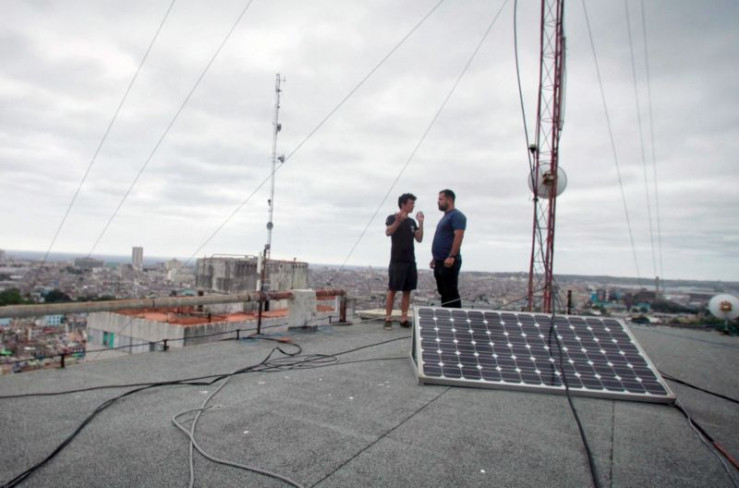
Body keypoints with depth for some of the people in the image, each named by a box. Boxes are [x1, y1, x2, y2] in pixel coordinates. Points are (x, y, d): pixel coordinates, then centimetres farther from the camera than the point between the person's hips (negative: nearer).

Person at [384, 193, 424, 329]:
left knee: (407, 291, 7)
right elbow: (388, 232, -22)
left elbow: (419, 239, 9)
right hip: (397, 261, -6)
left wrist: (421, 223, 0)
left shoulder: (412, 221, 15)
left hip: (410, 261, 6)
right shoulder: (392, 218, -3)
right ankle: (388, 318, 2)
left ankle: (404, 318, 12)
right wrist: (398, 221, -39)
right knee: (392, 290, -3)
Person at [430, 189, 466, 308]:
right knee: (443, 292, 12)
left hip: (449, 262, -10)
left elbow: (458, 236, -20)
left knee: (451, 293, -8)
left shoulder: (456, 215, -9)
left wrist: (452, 256, -27)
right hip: (440, 262, 10)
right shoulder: (445, 217, 21)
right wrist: (435, 258, 21)